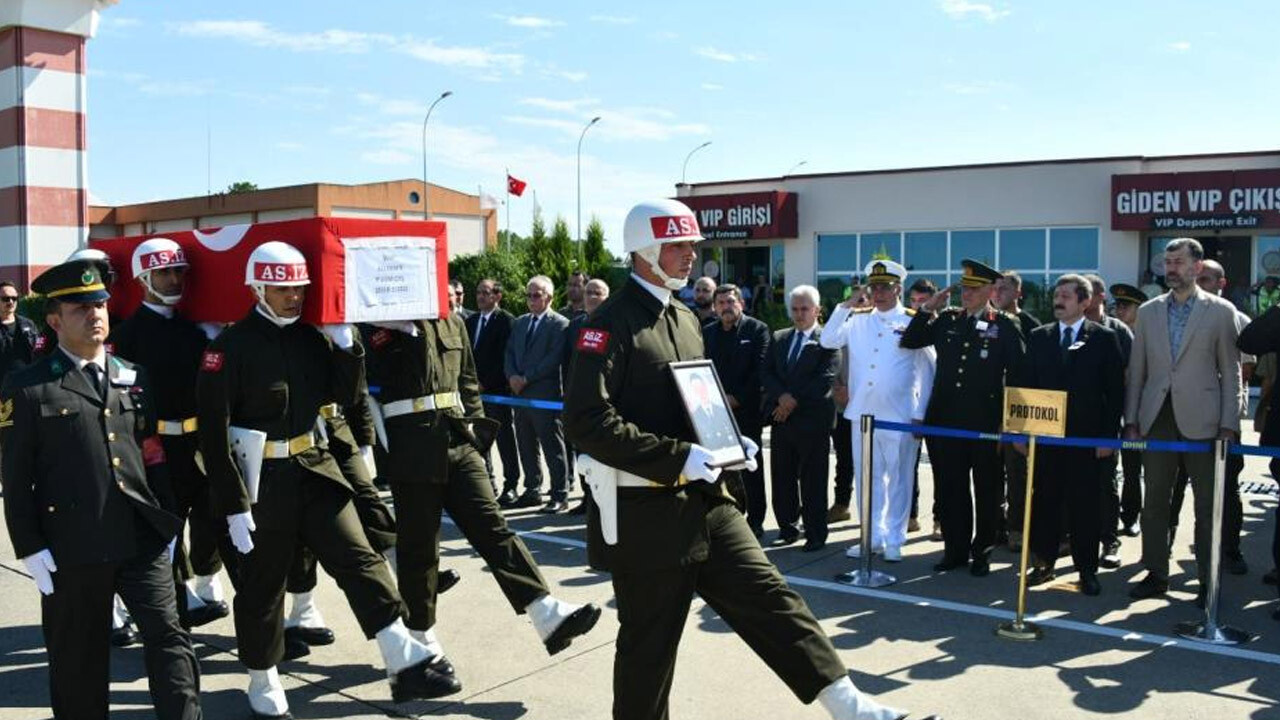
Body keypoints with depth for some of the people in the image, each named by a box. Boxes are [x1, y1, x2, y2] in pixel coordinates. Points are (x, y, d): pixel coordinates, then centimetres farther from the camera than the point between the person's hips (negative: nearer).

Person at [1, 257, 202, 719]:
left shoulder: (134, 378, 11)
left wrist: (170, 523, 10)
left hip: (144, 541, 3)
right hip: (72, 550, -3)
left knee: (170, 639, 0)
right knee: (78, 661, 12)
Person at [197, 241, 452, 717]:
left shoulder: (312, 336, 5)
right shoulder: (231, 347, -12)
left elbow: (346, 396, 8)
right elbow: (213, 432, -14)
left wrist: (345, 343, -7)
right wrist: (233, 504, -16)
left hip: (314, 466, 5)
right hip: (261, 478, -5)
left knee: (358, 557, -1)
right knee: (262, 584, 9)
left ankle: (406, 664, 1)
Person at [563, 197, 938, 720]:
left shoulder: (684, 320, 15)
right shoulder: (612, 324, -13)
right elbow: (587, 421, -22)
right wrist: (678, 458, -24)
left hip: (706, 502, 7)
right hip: (647, 516, -7)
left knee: (771, 599, 4)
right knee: (649, 647, 6)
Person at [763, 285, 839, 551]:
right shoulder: (779, 338, 15)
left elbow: (826, 379, -11)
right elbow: (766, 372, 7)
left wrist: (795, 400, -12)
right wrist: (782, 396, -10)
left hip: (812, 419, -5)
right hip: (782, 418, 5)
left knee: (813, 481, 1)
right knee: (782, 478, 9)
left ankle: (816, 535, 11)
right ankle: (788, 528, 22)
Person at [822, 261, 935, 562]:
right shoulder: (858, 320, 10)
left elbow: (928, 372, -1)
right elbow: (828, 341, 1)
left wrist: (921, 414, -4)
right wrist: (845, 307, -2)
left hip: (899, 416, -4)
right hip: (862, 413, 4)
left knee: (898, 478, 5)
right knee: (866, 477, 11)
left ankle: (894, 540, 16)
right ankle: (873, 536, 23)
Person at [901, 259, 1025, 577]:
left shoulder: (1006, 326, -2)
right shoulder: (947, 319, 9)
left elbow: (1017, 373, -3)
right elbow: (909, 341, 10)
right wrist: (928, 310, -1)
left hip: (986, 422, -3)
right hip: (946, 419, 4)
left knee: (986, 491, 8)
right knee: (950, 488, 9)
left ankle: (982, 552, 20)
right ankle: (955, 550, 20)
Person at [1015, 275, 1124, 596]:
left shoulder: (1104, 338, 1)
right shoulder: (1039, 337, 9)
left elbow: (1115, 390, -1)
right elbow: (1026, 385, 9)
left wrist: (1108, 436, -6)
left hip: (1086, 437, -2)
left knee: (1085, 505, 4)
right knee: (1044, 501, 7)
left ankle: (1087, 569, 14)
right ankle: (1044, 562, 18)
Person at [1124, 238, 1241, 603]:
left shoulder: (1221, 311, 1)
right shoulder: (1148, 312, 10)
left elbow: (1231, 373, 0)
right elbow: (1136, 371, 10)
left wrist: (1229, 425, -6)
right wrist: (1131, 420, 5)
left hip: (1201, 421, -3)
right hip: (1157, 419, 3)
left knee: (1208, 505, 5)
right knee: (1155, 501, 8)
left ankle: (1209, 580, 15)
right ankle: (1156, 573, 19)